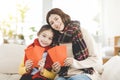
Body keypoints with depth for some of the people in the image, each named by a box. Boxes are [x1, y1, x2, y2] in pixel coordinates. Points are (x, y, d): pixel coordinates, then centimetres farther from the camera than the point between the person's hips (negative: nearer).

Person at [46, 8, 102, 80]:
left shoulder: (79, 31, -4)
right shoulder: (56, 39, 7)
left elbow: (94, 59, -3)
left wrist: (75, 63, -15)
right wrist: (57, 69, -4)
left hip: (83, 73, -2)